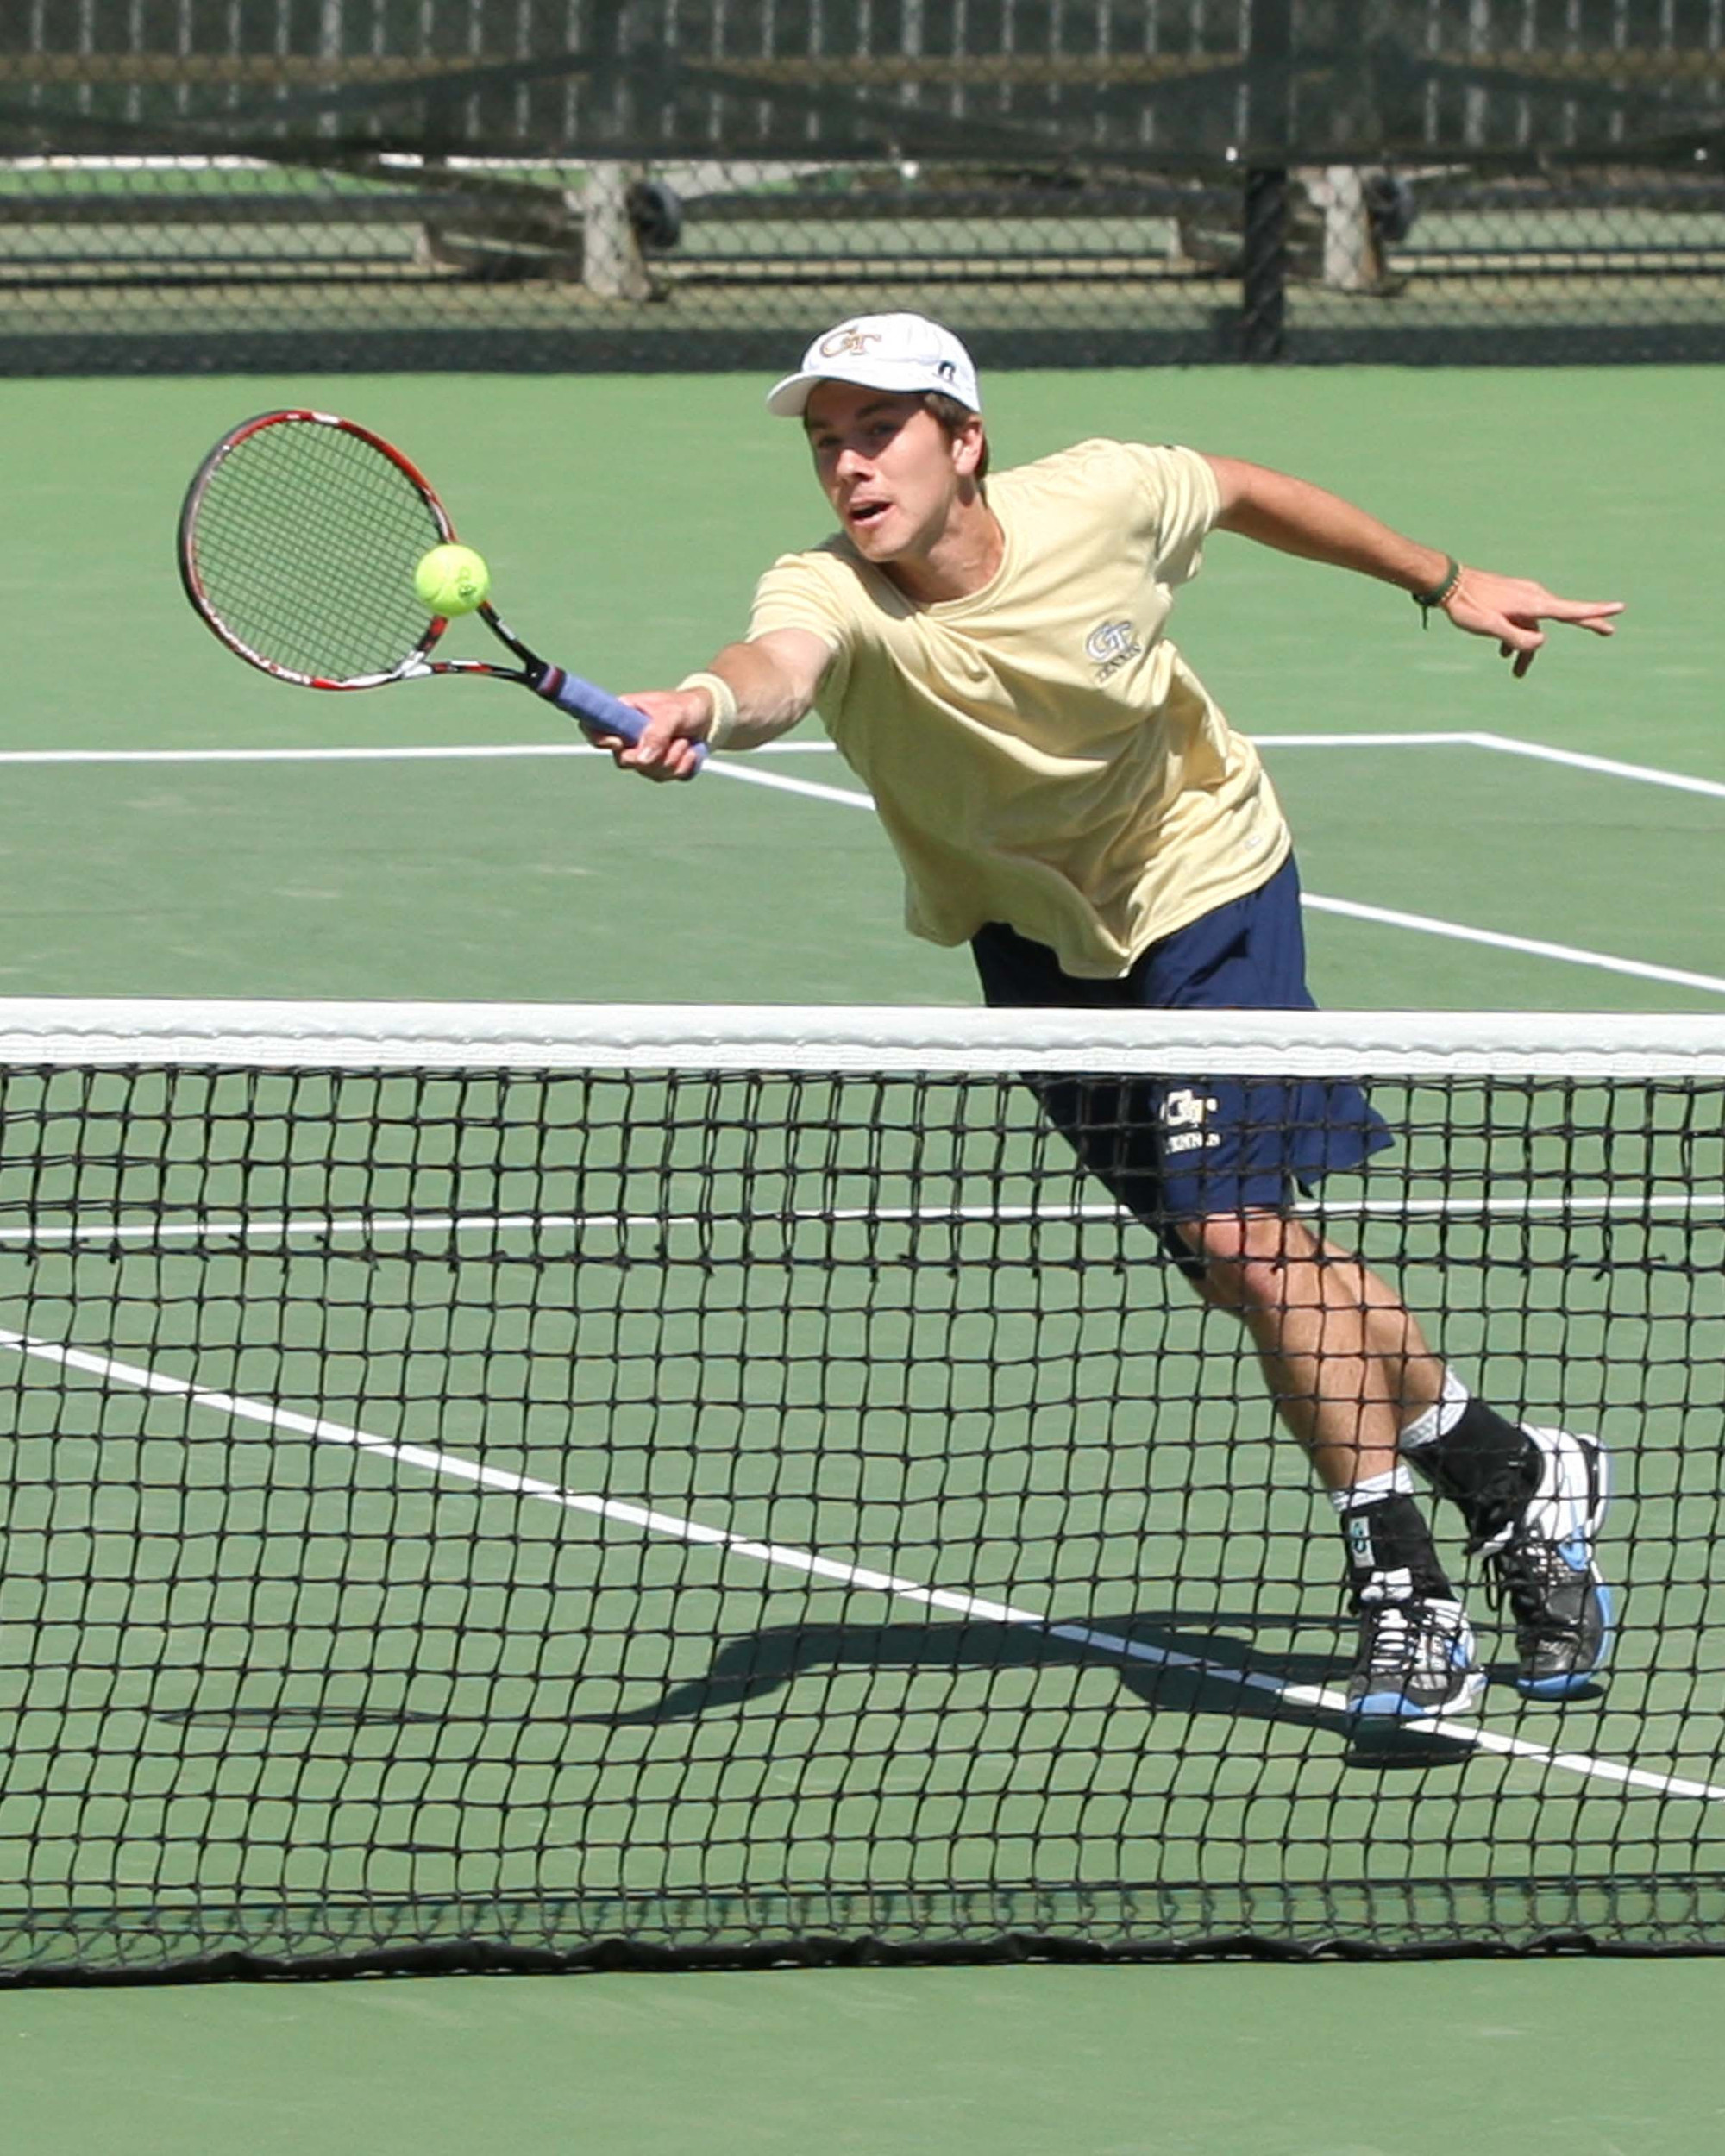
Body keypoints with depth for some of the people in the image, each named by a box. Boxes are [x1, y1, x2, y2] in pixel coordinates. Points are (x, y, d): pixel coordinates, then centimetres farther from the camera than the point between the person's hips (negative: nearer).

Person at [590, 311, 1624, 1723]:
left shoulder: (1100, 502, -24)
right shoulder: (831, 598, -28)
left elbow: (1241, 492, -1)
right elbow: (783, 664, -54)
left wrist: (1446, 582, 11)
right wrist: (710, 706, -78)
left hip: (1206, 879, -2)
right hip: (1038, 941, 2)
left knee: (1238, 1230, -17)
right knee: (1250, 1260, 4)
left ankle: (1407, 1597, -5)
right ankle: (1509, 1475, 27)